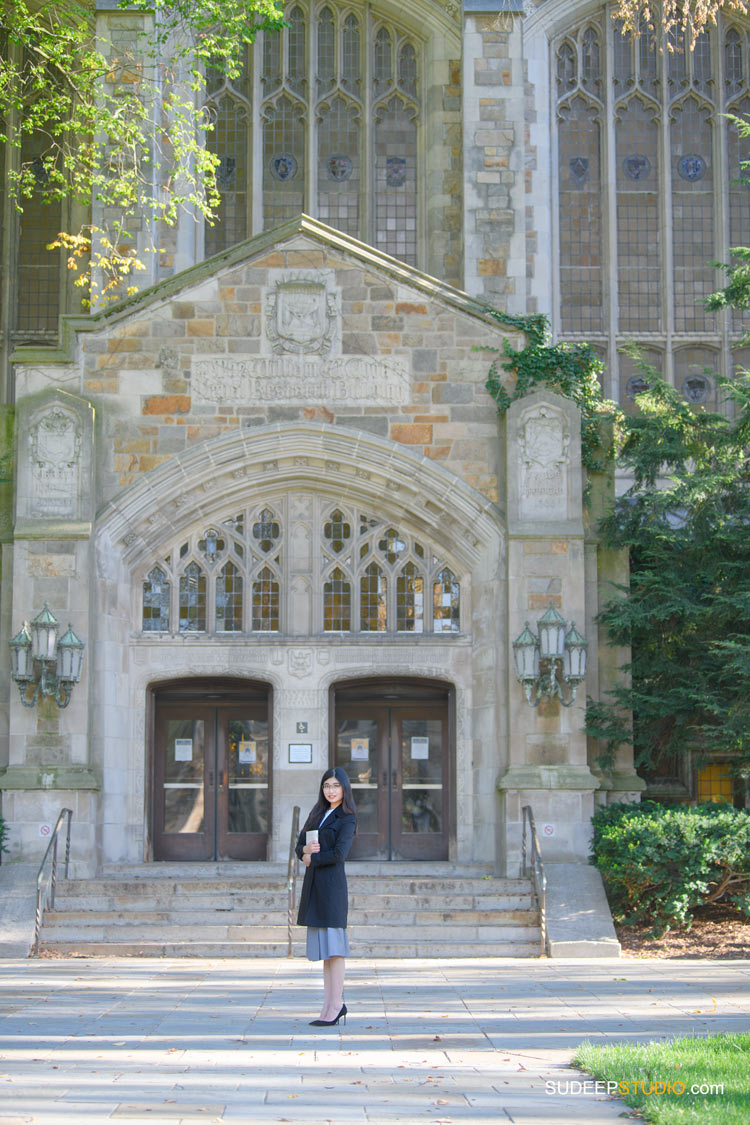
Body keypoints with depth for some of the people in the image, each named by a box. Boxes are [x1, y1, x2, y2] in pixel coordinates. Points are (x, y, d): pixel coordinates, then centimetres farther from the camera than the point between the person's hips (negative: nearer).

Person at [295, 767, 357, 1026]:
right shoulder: (318, 814, 18)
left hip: (332, 884, -8)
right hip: (314, 886, 8)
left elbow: (339, 854, -16)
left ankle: (335, 1007, -5)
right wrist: (307, 849, -8)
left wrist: (312, 859, -4)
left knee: (333, 946, -7)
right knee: (324, 947, 8)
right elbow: (300, 848, 14)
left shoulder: (347, 819, -4)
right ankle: (330, 1006, 12)